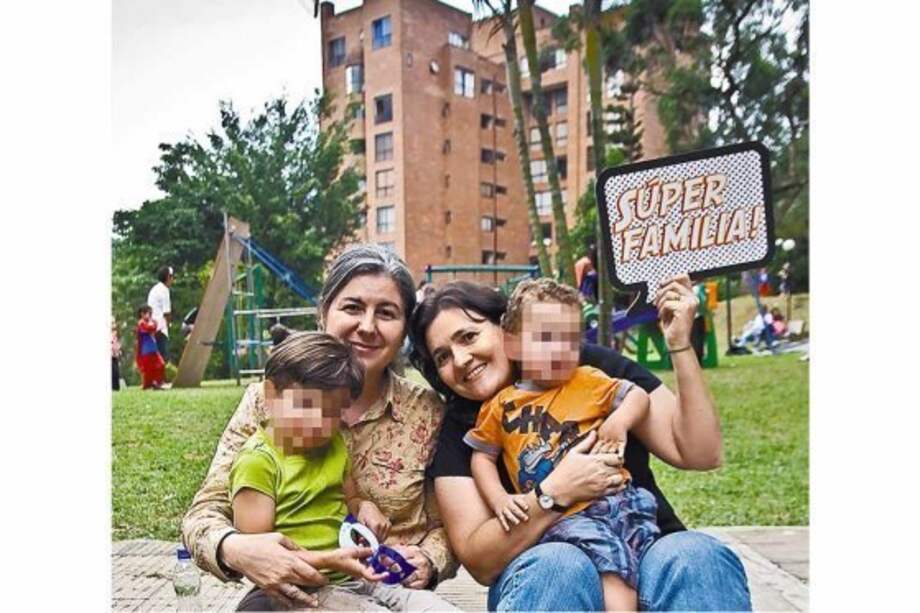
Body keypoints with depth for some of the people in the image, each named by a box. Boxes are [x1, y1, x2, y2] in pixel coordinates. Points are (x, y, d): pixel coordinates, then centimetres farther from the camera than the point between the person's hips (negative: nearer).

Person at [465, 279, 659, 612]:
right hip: (561, 517, -2)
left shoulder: (587, 382, 9)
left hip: (615, 497, 2)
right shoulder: (500, 406, 8)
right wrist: (499, 500, 1)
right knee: (605, 550, -26)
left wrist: (620, 420, -11)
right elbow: (482, 456, 15)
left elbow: (639, 395, 10)